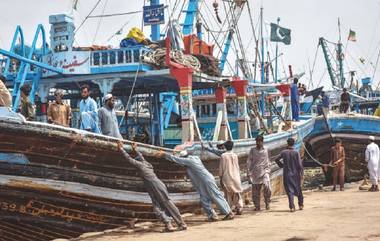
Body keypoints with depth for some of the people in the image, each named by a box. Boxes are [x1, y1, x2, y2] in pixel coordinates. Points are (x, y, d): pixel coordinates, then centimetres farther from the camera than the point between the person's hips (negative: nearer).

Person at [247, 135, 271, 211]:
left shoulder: (265, 150, 8)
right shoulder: (252, 150, 3)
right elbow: (249, 162, 4)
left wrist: (268, 170, 11)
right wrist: (249, 173, -1)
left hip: (264, 171, 0)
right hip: (255, 172, 0)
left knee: (267, 186, -19)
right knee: (255, 190, 2)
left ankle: (267, 203, -2)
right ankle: (257, 206, 15)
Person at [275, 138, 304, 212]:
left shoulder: (283, 152, -3)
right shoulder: (296, 152, -8)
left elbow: (277, 160, 3)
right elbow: (300, 165, -8)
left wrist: (281, 165, 17)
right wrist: (301, 174, -1)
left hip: (287, 175, 0)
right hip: (295, 174, 0)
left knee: (290, 191, 1)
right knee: (298, 190, 17)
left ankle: (292, 207, -9)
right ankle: (301, 205, 23)